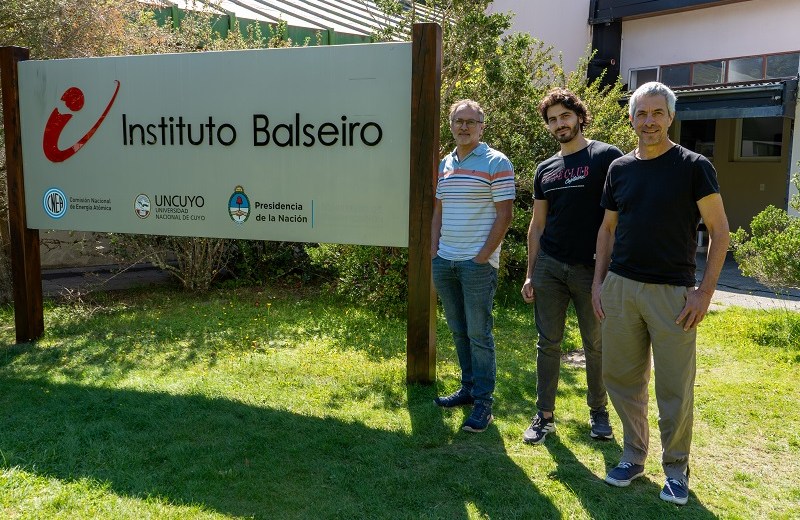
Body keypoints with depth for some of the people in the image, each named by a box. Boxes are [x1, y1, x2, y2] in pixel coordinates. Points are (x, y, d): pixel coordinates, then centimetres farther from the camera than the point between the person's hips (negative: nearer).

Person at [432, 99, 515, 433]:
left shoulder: (496, 163, -6)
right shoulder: (445, 164, 14)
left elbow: (504, 214, -10)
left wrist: (483, 256, -15)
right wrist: (434, 252, 9)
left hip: (478, 262, -7)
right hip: (445, 261, 7)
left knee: (479, 333, -1)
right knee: (458, 330, 15)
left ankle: (483, 402, 8)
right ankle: (469, 387, 29)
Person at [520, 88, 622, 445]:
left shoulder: (607, 158, -3)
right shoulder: (545, 169, 12)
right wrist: (530, 274, 10)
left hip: (591, 268, -4)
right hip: (549, 267, 4)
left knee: (596, 345, 9)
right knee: (548, 343, 7)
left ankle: (599, 412, 27)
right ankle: (544, 415, 18)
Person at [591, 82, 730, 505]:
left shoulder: (693, 167, -3)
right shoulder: (620, 168, 9)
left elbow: (719, 231, -3)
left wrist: (705, 292, -9)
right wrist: (598, 283, 8)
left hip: (672, 293, -4)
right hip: (620, 288, 4)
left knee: (675, 387, 3)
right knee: (622, 378, 9)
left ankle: (676, 469, 22)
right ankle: (634, 456, 27)